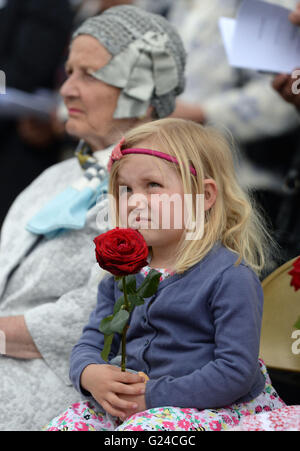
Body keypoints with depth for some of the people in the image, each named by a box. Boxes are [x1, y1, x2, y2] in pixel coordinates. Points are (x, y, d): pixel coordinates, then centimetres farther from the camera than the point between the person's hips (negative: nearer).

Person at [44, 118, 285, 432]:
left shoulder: (230, 276, -12)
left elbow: (237, 370, -16)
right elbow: (91, 341, 13)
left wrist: (154, 394, -18)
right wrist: (90, 375, -13)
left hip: (208, 407, -6)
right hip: (126, 405, 7)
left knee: (141, 429, -34)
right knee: (65, 425, -14)